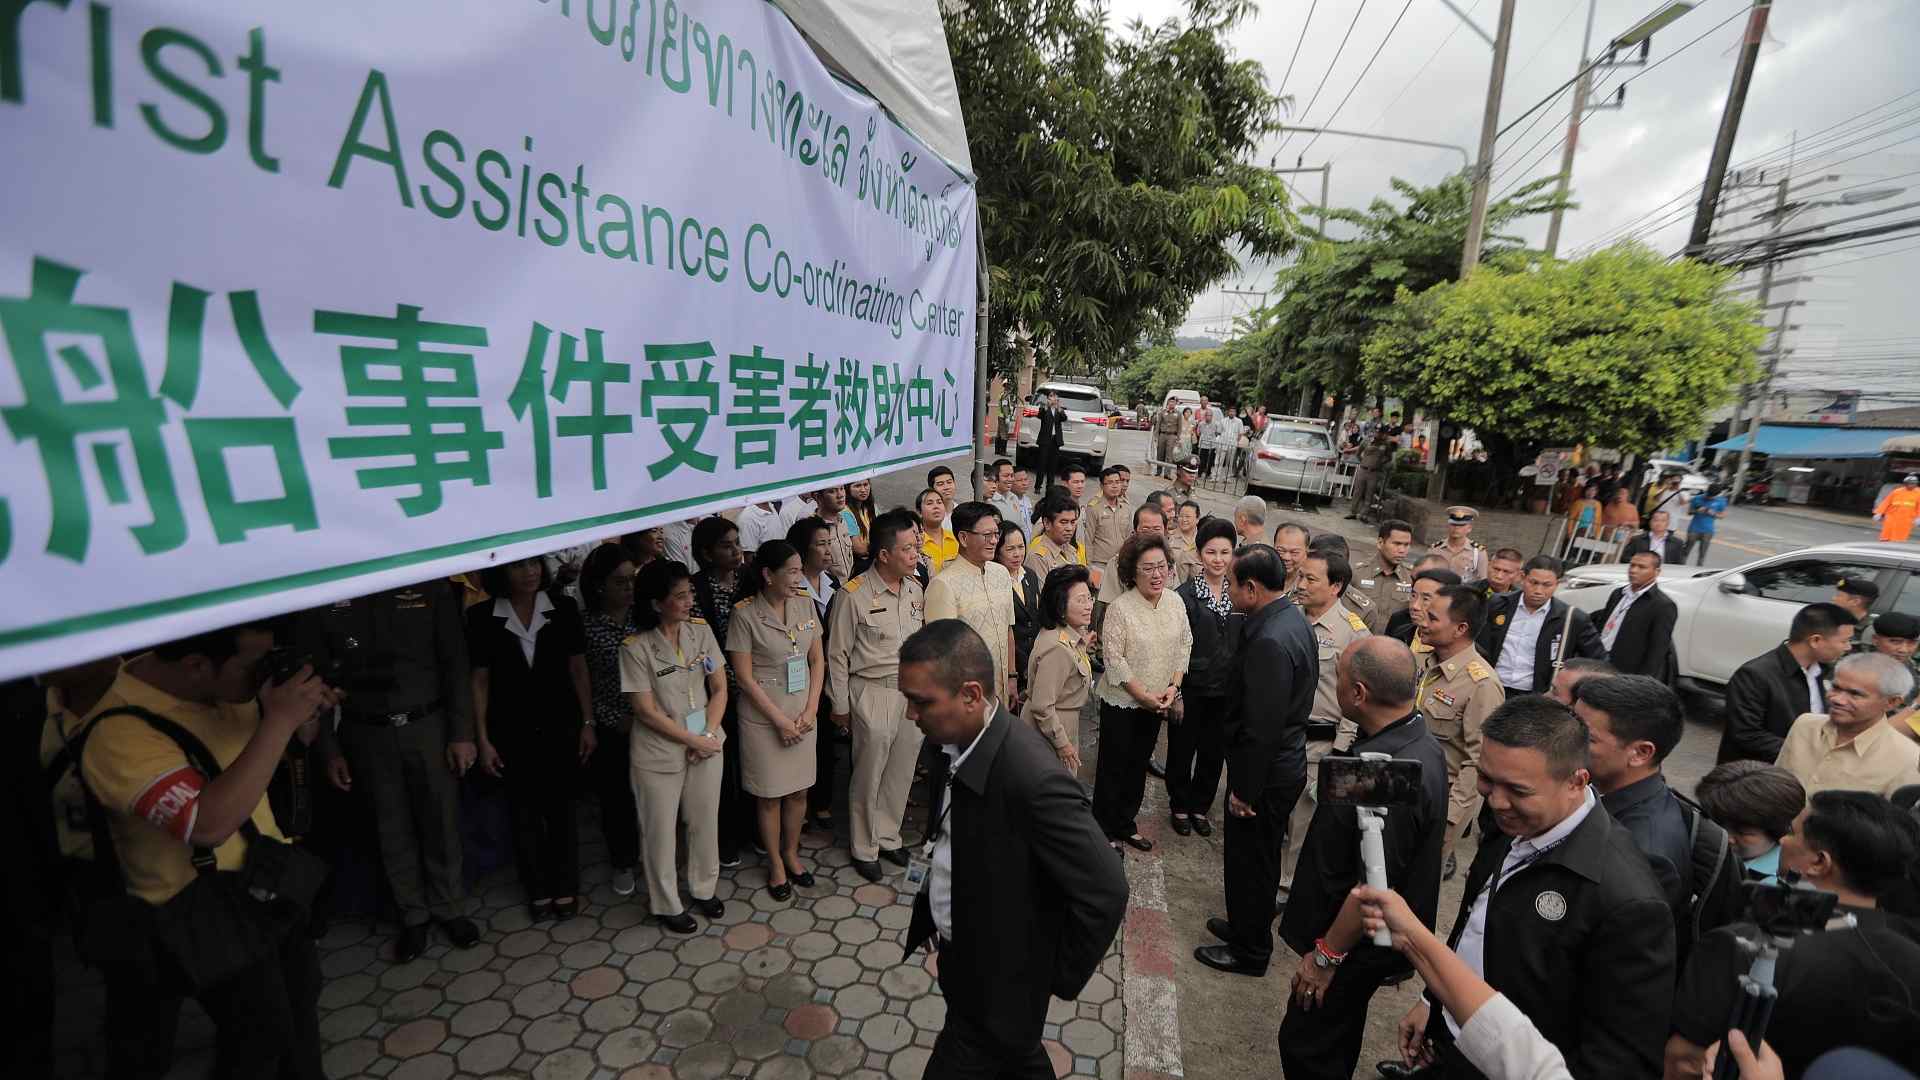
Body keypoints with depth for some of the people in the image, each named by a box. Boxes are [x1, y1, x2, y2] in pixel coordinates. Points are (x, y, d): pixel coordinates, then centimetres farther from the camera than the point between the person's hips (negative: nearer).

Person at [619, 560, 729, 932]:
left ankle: (704, 889, 40)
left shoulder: (701, 630, -5)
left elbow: (720, 688, 0)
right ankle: (666, 904, 34)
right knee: (661, 830, 13)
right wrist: (693, 740, -14)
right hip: (659, 753, -4)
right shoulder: (635, 647, -17)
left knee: (706, 822, 17)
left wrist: (709, 735, -11)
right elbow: (646, 711, -16)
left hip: (707, 745, 4)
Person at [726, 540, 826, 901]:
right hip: (763, 717, -4)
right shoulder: (744, 614, -15)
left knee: (799, 790, 15)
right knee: (770, 795, 10)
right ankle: (775, 864, 31)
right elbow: (744, 676, -13)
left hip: (802, 714, 4)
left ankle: (791, 853, 38)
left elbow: (817, 660, 4)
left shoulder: (805, 604, -2)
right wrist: (780, 721, -12)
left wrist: (811, 710, -5)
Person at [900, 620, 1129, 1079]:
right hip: (958, 957, 7)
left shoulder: (1034, 780, -34)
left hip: (996, 985, -7)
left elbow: (1105, 893, -27)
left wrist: (1059, 978, -15)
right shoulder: (954, 744, -9)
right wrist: (928, 914, 6)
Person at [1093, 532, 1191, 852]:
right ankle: (1105, 830, 26)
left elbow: (1184, 645, 4)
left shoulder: (1175, 602, -2)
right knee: (1113, 766, 8)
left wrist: (1173, 686, -7)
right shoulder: (1119, 609, -20)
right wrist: (1143, 695, -16)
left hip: (1158, 702, 6)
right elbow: (1114, 660, -18)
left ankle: (1126, 824, 37)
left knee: (1139, 764, 19)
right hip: (1122, 702, -5)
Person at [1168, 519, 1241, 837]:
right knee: (1182, 751, 11)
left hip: (1226, 691, 4)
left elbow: (1243, 644, 6)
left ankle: (1200, 807, 36)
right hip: (1191, 689, -3)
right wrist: (1175, 692, -12)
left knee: (1213, 753, 16)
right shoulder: (1185, 594, -12)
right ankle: (1179, 807, 32)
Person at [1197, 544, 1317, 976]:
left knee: (1250, 863, 11)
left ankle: (1249, 950, 31)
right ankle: (1247, 926, 45)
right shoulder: (1293, 618, 1)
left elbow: (1262, 728, -28)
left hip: (1266, 774, -9)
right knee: (1260, 858, 26)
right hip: (1286, 762, 9)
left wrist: (1244, 790, -19)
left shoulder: (1270, 641, -30)